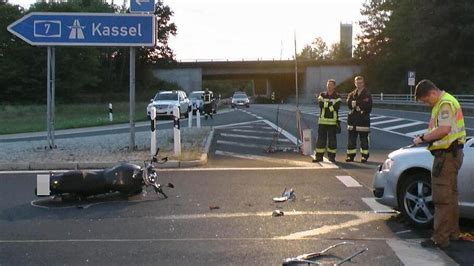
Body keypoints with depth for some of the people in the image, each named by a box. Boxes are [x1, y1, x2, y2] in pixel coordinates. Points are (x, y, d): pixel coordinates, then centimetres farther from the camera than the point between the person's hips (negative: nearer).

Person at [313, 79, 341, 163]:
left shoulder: (337, 97, 6)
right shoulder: (322, 95, 10)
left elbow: (336, 107, -12)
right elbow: (320, 104, -8)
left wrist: (325, 104, -13)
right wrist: (330, 104, -17)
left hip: (333, 121, -1)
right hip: (322, 120, 1)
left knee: (332, 139, 2)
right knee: (321, 138, 0)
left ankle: (331, 156, 12)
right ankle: (319, 156, 4)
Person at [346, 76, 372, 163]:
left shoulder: (367, 94, 2)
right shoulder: (352, 94, 15)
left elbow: (367, 105, -14)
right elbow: (349, 103, -5)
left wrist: (356, 103, -11)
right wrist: (360, 104, -16)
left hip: (363, 120, -4)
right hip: (353, 119, 4)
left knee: (364, 139, 0)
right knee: (351, 139, 7)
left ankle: (364, 156, 6)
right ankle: (350, 156, 14)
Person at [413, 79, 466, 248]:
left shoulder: (445, 103, -16)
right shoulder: (443, 103, 17)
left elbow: (444, 129, -27)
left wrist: (423, 138, -17)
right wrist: (427, 138, 6)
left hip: (447, 155, -11)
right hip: (450, 153, 11)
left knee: (442, 198, -7)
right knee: (450, 195, 19)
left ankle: (440, 238, -4)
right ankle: (453, 231, 30)